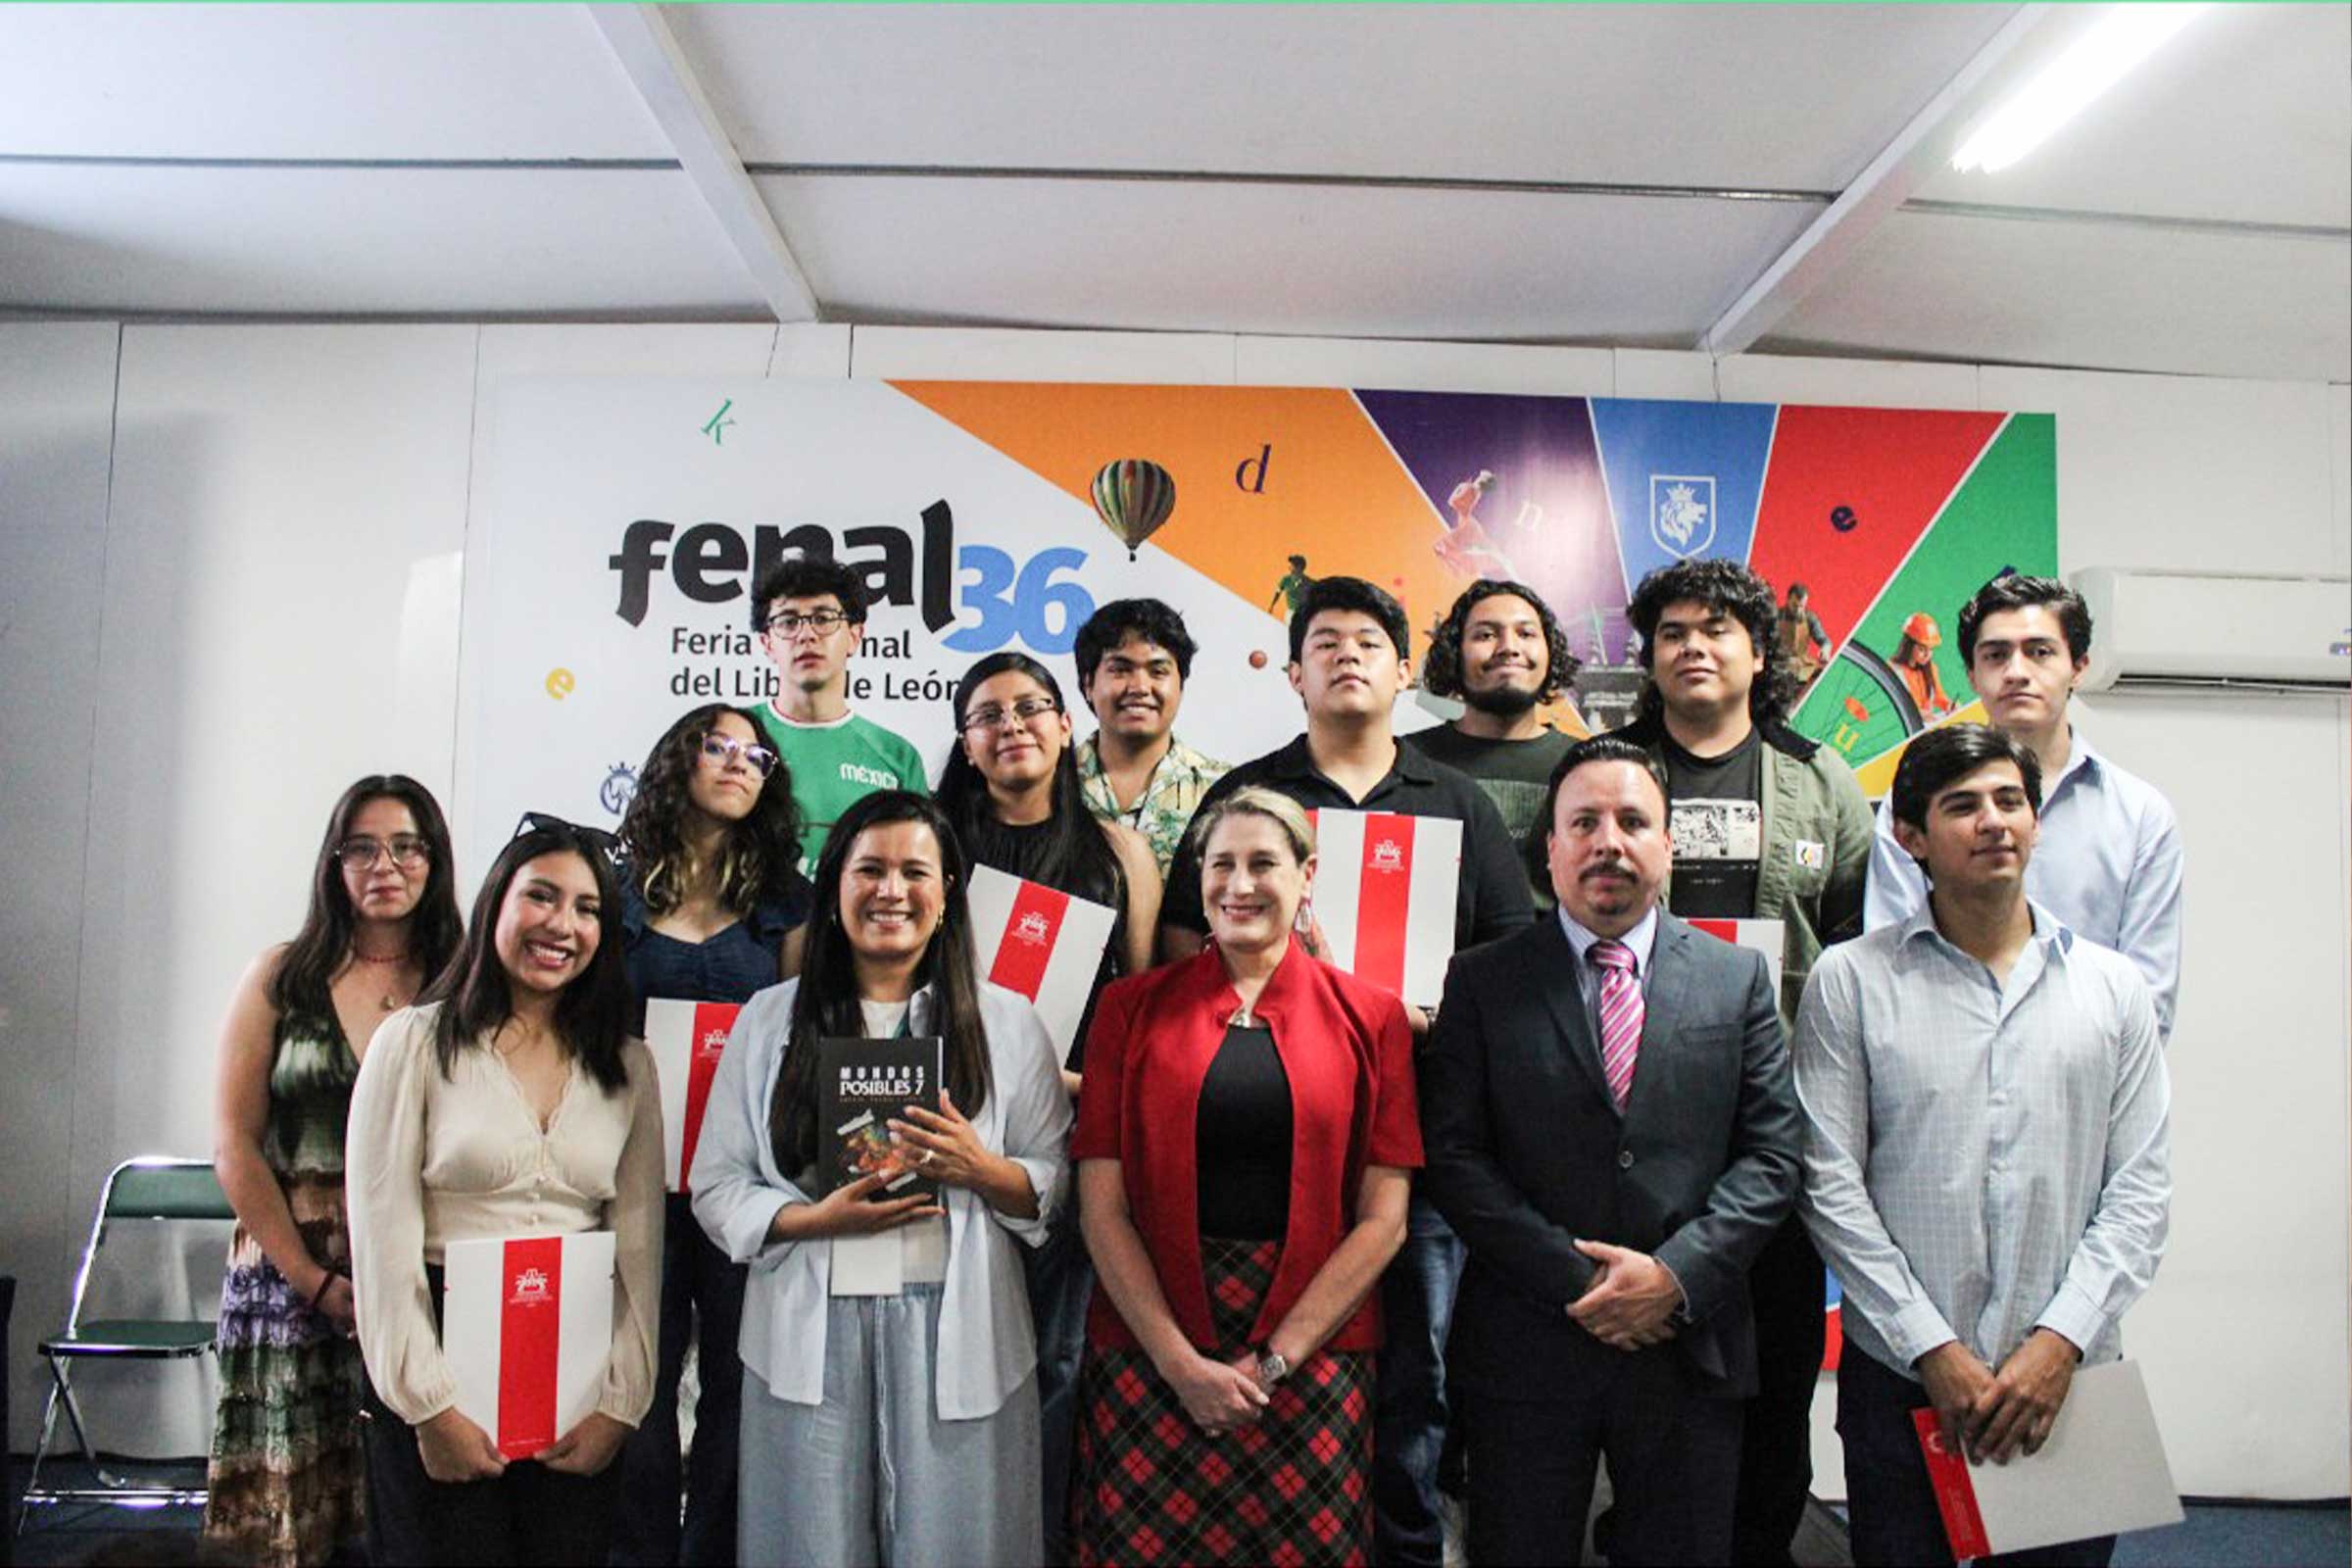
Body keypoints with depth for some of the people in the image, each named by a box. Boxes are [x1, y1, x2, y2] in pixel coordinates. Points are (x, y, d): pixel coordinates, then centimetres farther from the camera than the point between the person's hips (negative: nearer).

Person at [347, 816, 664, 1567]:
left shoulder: (627, 1066, 8)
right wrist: (430, 1404, -9)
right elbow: (382, 1239, -5)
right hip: (444, 1355, -2)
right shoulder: (414, 1041, -1)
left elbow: (640, 1250, 6)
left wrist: (617, 1403, -1)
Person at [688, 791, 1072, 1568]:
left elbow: (1056, 1189, 5)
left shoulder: (1006, 1021, 7)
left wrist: (980, 1169, -14)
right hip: (812, 1335, 1)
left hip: (956, 1334, 0)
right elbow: (716, 1186, 5)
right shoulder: (771, 1018, 8)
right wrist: (820, 1218, -12)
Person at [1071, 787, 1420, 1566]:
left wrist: (1273, 1359, -8)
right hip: (1149, 1348, 0)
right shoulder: (1134, 1006, 3)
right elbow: (1102, 1206, -2)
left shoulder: (1368, 1017, 2)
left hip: (1313, 1350, 0)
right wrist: (1182, 1361, -10)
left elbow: (1384, 1217, -1)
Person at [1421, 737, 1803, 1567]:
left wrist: (1675, 1274, -11)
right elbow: (1454, 1156, -5)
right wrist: (1575, 1279, -12)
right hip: (1524, 1352, -1)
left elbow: (1771, 1155, 2)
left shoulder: (1738, 979, 6)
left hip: (1690, 1350, 1)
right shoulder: (1482, 982, 1)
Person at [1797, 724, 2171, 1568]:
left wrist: (2060, 1341, -8)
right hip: (1900, 1376, -2)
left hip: (2067, 1376, 2)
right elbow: (1832, 1183, -5)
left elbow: (2140, 1188, 3)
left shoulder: (2113, 985, 5)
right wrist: (1932, 1348, -9)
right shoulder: (1851, 980, -2)